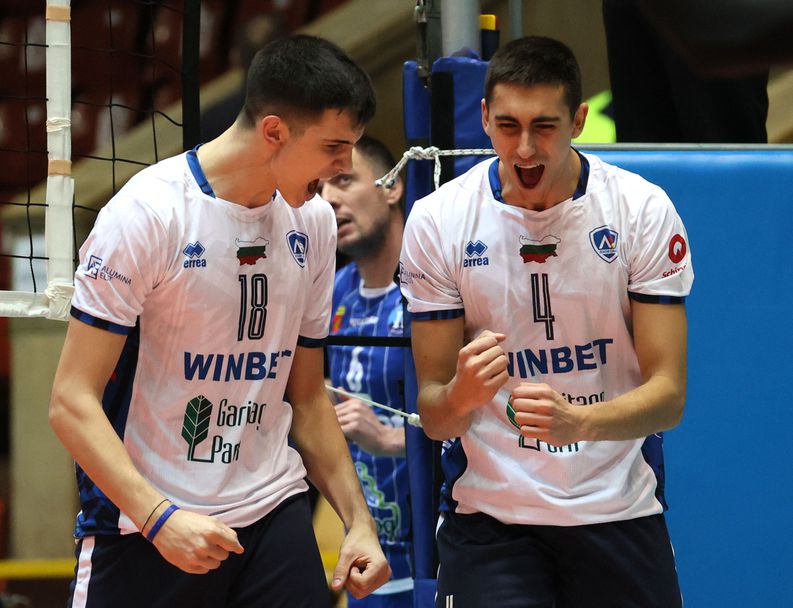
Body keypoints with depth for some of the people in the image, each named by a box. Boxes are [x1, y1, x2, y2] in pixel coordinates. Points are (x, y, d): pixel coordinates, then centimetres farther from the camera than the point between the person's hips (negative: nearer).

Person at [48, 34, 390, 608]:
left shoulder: (313, 220, 7)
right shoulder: (147, 214, -13)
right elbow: (72, 402, -15)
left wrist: (358, 520, 9)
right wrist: (159, 517, -26)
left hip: (273, 514, 5)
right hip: (142, 528, -5)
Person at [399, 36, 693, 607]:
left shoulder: (644, 210, -6)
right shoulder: (437, 221, -5)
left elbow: (668, 394, -10)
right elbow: (432, 415, -3)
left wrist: (578, 421, -30)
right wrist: (462, 394, -27)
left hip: (621, 512, 1)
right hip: (488, 512, -1)